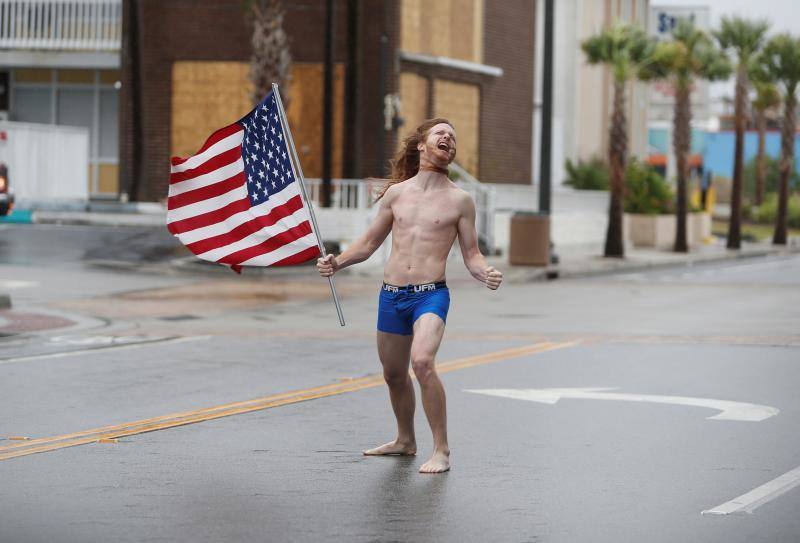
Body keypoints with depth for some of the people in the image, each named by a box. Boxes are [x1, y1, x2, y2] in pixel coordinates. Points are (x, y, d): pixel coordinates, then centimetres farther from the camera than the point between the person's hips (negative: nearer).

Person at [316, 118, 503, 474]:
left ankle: (441, 451, -19)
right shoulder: (396, 193, 10)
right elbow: (369, 242, 18)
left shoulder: (459, 200, 2)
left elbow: (471, 254, 5)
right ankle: (405, 440, 40)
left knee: (422, 361, -27)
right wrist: (338, 262, 2)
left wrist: (485, 273, -16)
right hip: (391, 296, 4)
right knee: (394, 374, 16)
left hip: (431, 295, -4)